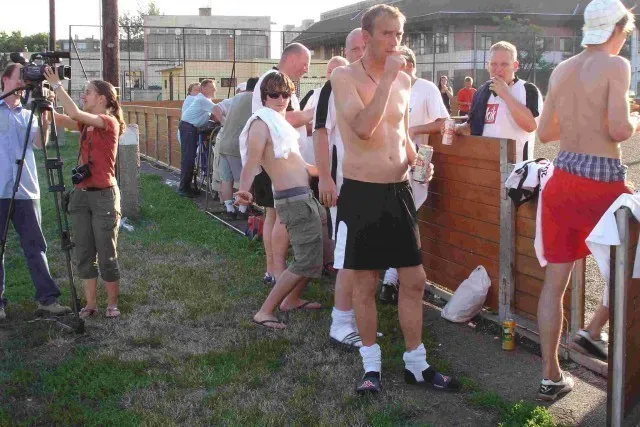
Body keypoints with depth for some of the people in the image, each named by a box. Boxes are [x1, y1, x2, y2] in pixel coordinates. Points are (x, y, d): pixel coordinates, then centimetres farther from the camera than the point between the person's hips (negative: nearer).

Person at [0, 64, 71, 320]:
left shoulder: (28, 114, 14)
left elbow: (39, 143, 0)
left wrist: (45, 118, -15)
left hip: (26, 190, 3)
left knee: (35, 246, 3)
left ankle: (47, 298, 6)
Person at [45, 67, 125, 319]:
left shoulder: (110, 122, -11)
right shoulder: (85, 124, 12)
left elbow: (75, 113, -23)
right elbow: (57, 119, 4)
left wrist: (56, 84, -18)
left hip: (103, 195, -7)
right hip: (81, 194, 7)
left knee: (107, 255, 1)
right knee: (84, 253, 9)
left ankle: (112, 303, 14)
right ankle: (90, 303, 18)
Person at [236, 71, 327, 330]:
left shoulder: (281, 124, 17)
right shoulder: (262, 124, -12)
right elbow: (252, 161, -27)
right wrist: (244, 190, -44)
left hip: (305, 197, 10)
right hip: (294, 200, -10)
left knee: (316, 253, 19)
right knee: (307, 262, -10)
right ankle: (265, 312, -4)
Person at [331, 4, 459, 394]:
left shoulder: (404, 80, 9)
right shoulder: (346, 77, -8)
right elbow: (363, 128, -25)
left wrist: (416, 160, 3)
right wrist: (387, 77, -22)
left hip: (399, 191, 5)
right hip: (360, 193, -5)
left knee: (415, 280, 8)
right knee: (364, 283, 6)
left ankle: (416, 364, 23)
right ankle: (372, 365, 23)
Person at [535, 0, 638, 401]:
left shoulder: (560, 70, 10)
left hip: (562, 179, 6)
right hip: (602, 181, -6)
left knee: (555, 279, 7)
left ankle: (551, 376, 12)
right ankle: (594, 331, 14)